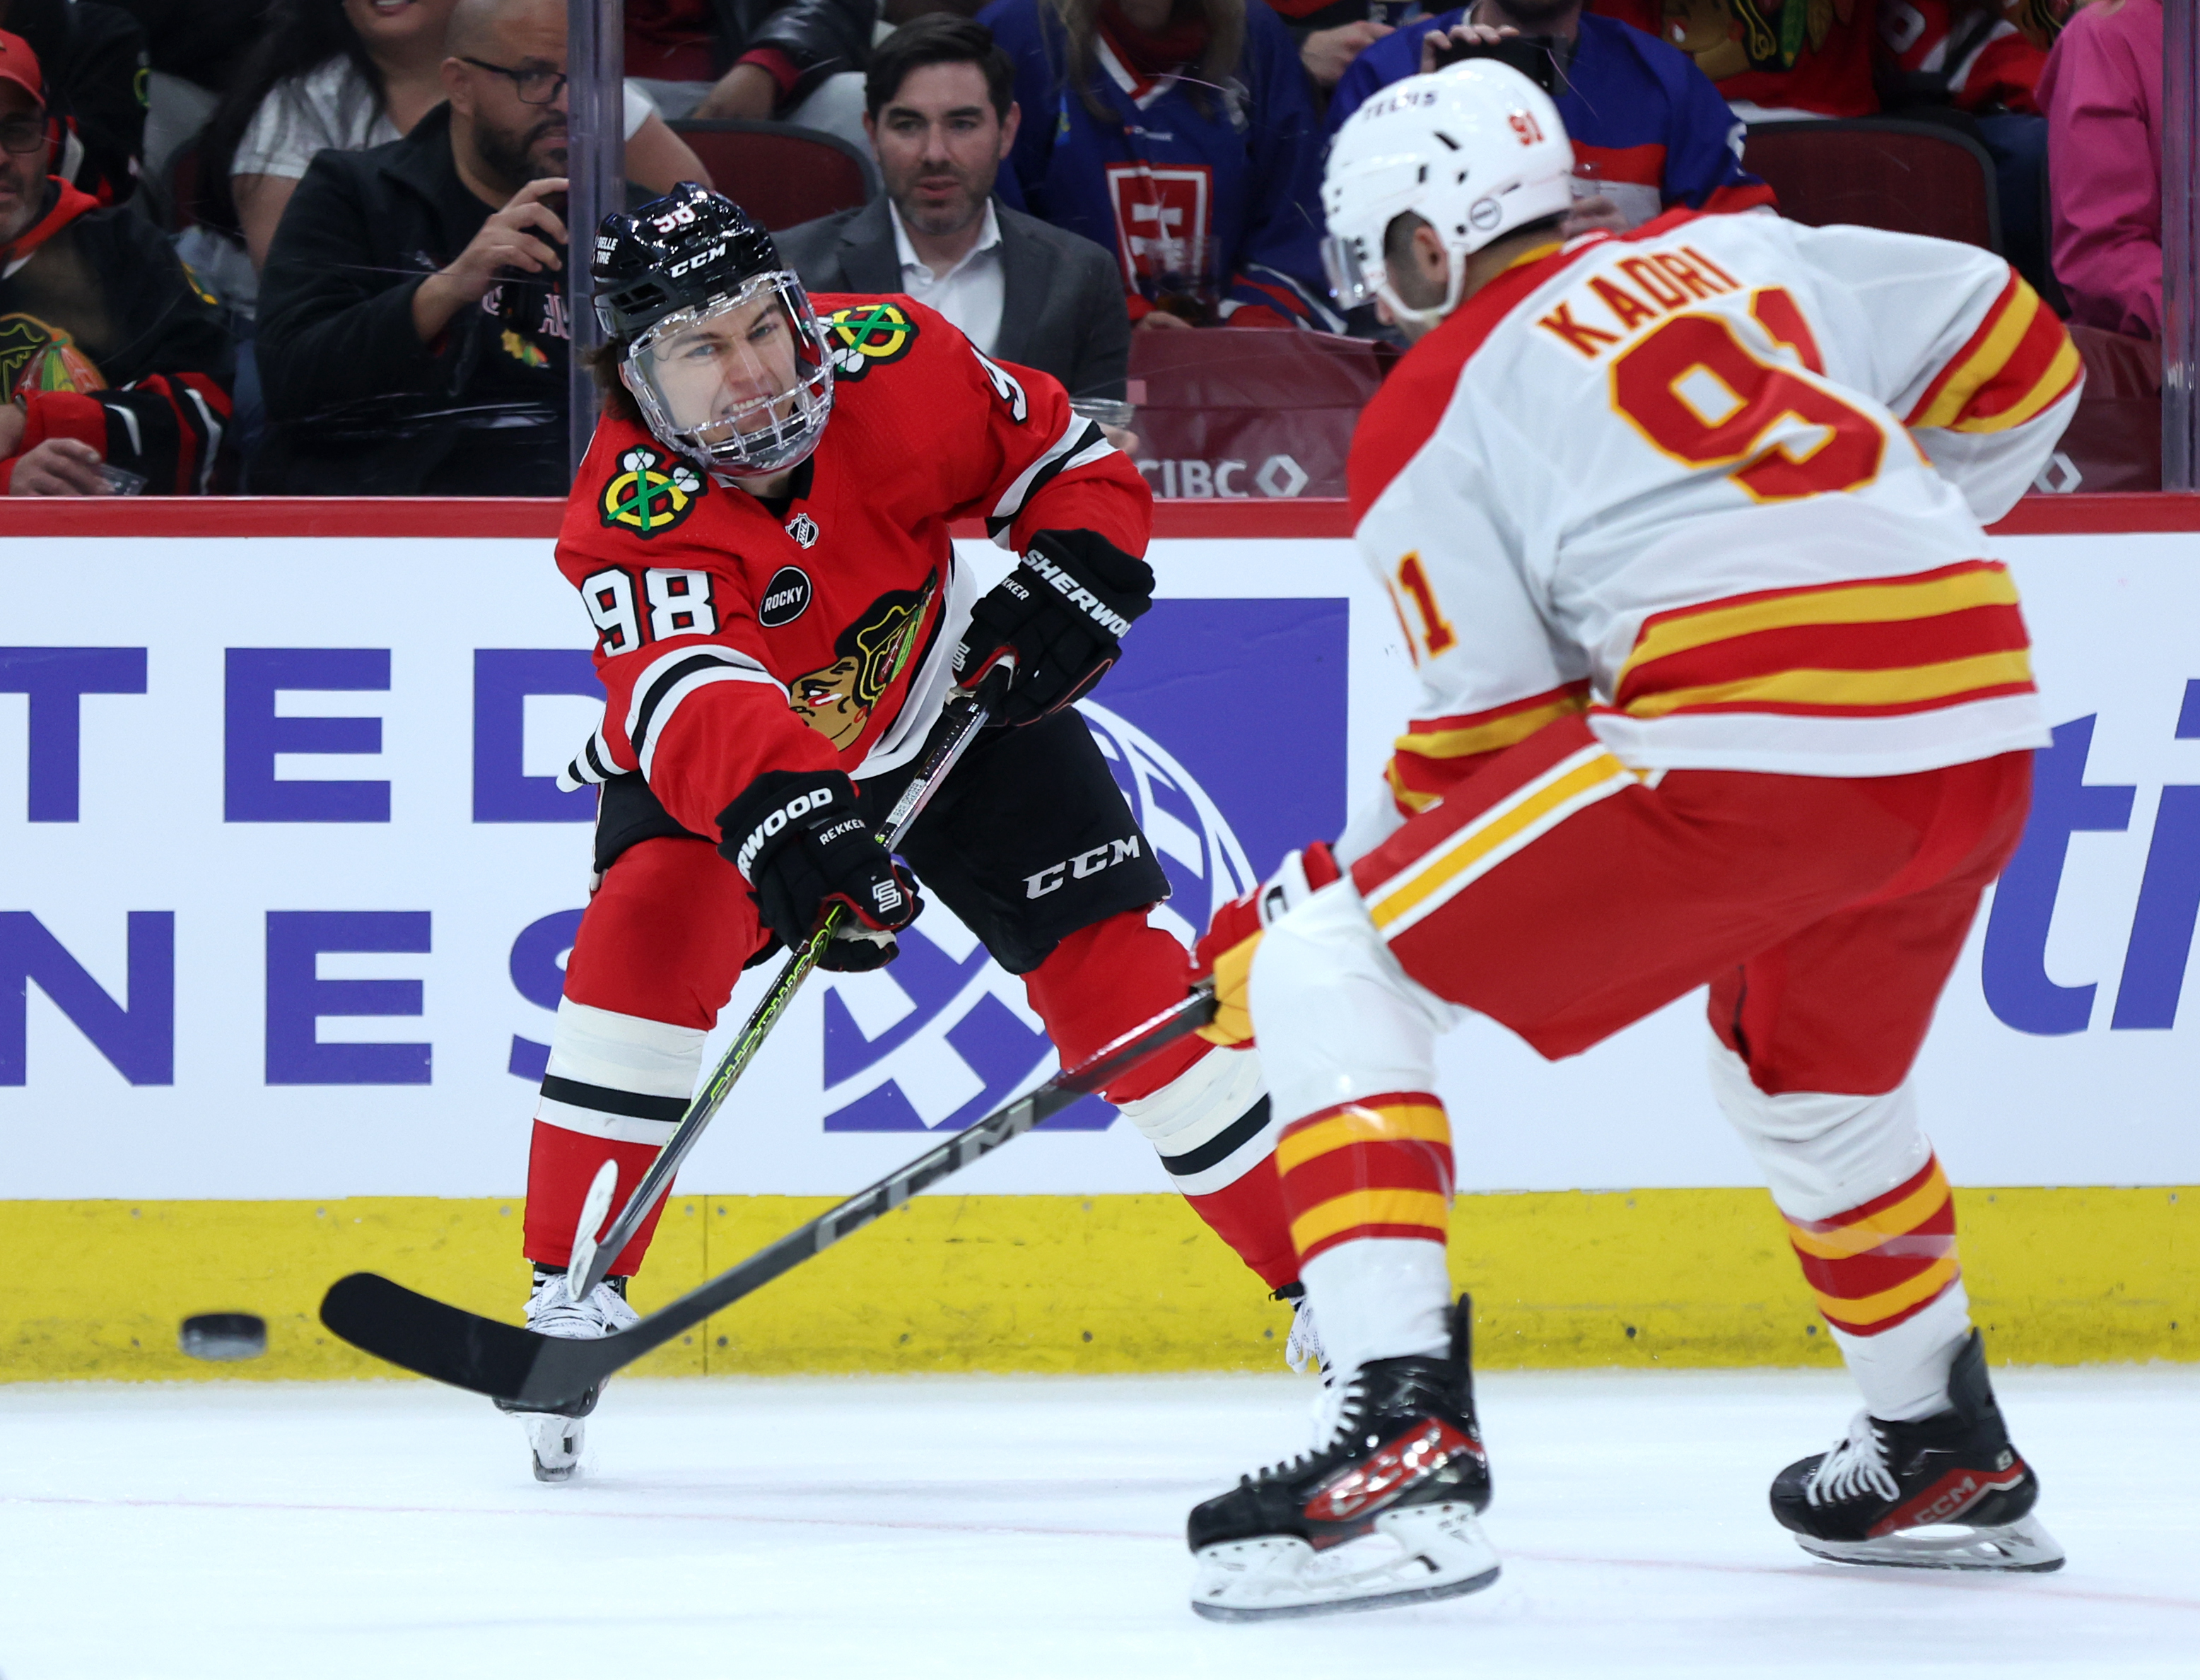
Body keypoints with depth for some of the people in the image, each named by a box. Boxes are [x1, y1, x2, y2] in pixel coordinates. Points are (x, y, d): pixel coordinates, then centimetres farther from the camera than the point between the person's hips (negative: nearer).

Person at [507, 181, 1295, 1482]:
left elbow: (1072, 463, -8)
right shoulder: (630, 513, -33)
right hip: (727, 752, -2)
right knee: (651, 929, -28)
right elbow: (687, 696, -51)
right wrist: (777, 813, -68)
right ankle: (573, 1292, -18)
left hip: (955, 702, 2)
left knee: (1110, 964, -7)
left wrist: (1073, 582, -26)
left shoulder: (896, 362, -25)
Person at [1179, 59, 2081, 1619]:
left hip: (1751, 742, -7)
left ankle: (1403, 1435, -14)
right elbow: (2017, 350, 24)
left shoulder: (1433, 410, 7)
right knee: (1808, 1079, 36)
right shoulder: (1740, 253, 22)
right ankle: (1949, 1461, 47)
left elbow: (1492, 731, 4)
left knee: (1324, 979, 1)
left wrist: (1321, 888, 18)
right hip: (1979, 730, 7)